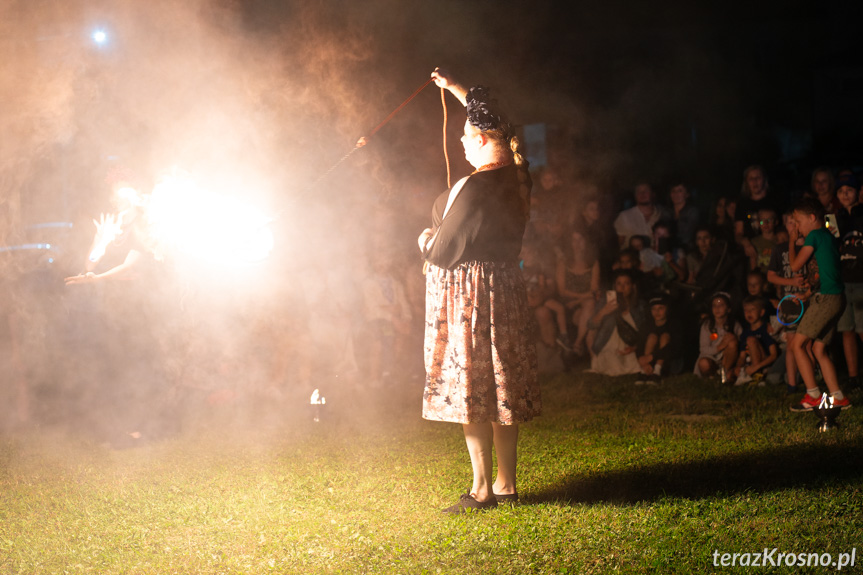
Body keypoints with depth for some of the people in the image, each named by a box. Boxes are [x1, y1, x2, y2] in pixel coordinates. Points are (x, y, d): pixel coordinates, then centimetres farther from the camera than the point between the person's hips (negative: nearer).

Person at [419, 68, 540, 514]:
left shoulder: (477, 186, -20)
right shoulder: (514, 176, 4)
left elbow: (445, 249, -13)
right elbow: (491, 121, 23)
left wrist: (426, 242, 10)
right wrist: (455, 89, 35)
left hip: (468, 290, -8)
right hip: (503, 288, 9)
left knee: (471, 391, -3)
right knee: (501, 389, 12)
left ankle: (483, 490, -1)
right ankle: (506, 484, 18)